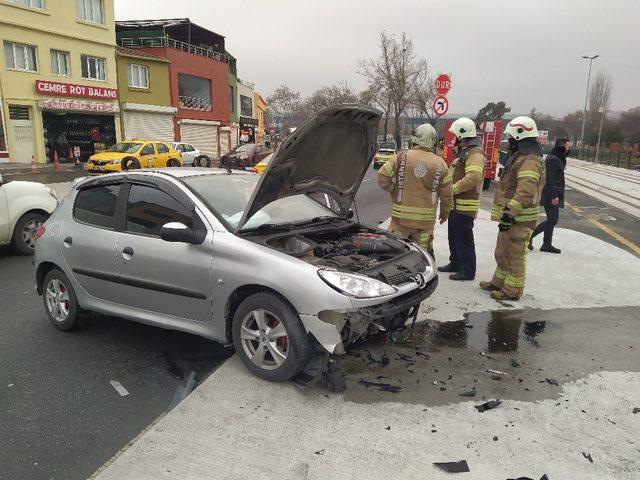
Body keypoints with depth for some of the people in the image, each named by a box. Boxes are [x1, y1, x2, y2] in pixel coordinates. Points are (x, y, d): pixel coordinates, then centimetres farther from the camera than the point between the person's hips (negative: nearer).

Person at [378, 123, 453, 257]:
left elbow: (382, 177, -5)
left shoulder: (401, 157, -4)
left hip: (402, 215, -1)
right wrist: (445, 212, 20)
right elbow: (446, 194, 5)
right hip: (426, 218, 1)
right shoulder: (440, 163, 2)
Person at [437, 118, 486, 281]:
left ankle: (468, 271, 5)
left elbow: (473, 177, -30)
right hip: (456, 204, 11)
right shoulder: (464, 152, 18)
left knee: (464, 239, -4)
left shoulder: (475, 154, -17)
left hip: (464, 206, -11)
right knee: (454, 237, 20)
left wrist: (452, 189, -25)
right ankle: (455, 264, 33)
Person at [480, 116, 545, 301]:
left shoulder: (529, 161, -18)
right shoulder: (520, 157, 17)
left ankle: (512, 290, 8)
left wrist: (510, 213, -30)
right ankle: (499, 282, 33)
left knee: (515, 255, -1)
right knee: (502, 252, 20)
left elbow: (526, 191, -29)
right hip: (510, 216, 11)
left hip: (519, 220, -11)